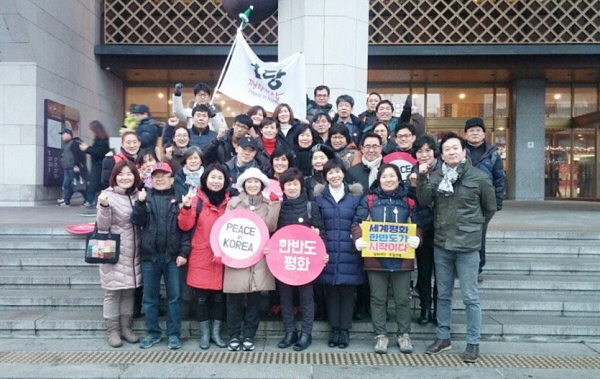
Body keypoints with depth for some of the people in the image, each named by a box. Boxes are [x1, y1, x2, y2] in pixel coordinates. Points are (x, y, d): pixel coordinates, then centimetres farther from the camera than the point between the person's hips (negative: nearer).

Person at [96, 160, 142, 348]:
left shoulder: (137, 195, 7)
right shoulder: (108, 195, -7)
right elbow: (102, 226, -10)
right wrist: (104, 206, -26)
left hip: (132, 252, 5)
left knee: (129, 291, 11)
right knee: (113, 292, 1)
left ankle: (126, 328, 23)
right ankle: (113, 331, 14)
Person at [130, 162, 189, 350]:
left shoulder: (179, 198, 2)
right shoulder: (146, 197, 8)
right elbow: (136, 221, -3)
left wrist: (184, 252, -9)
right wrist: (141, 202, -17)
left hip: (173, 256, -2)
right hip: (150, 255, 2)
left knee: (174, 296, 4)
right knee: (149, 296, 10)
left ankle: (174, 334, 15)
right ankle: (153, 332, 23)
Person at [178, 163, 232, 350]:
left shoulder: (229, 201, 5)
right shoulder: (197, 200, -3)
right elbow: (185, 226, -10)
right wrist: (187, 207, -25)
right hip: (201, 256, -2)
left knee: (219, 295, 8)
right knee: (202, 296, 5)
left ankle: (216, 332, 22)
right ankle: (204, 333, 19)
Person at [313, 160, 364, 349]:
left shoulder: (355, 195, 5)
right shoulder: (319, 196, 7)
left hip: (348, 252, -1)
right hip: (328, 252, 1)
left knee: (347, 291, 3)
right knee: (331, 291, 6)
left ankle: (344, 330, 15)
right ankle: (334, 329, 18)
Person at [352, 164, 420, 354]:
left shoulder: (407, 200, 7)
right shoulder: (369, 199, 5)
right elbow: (357, 222, -1)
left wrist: (417, 238, -15)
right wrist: (358, 238, -19)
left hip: (401, 257, 1)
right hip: (375, 257, 0)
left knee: (403, 298, 8)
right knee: (378, 298, 7)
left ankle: (404, 334, 24)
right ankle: (380, 335, 19)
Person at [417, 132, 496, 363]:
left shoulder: (479, 177, -4)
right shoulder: (436, 177, 4)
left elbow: (490, 208, 6)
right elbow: (424, 202, -7)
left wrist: (475, 227, 10)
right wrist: (422, 178, -17)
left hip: (468, 246, -3)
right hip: (441, 244, 4)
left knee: (470, 297, 3)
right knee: (443, 295, 15)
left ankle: (473, 342, 17)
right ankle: (443, 337, 28)